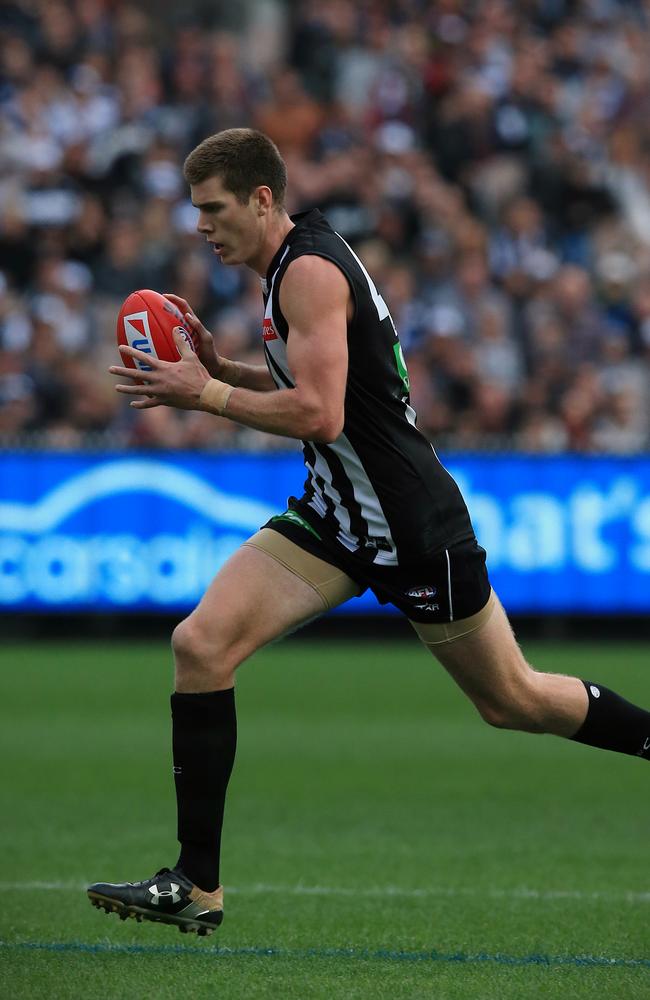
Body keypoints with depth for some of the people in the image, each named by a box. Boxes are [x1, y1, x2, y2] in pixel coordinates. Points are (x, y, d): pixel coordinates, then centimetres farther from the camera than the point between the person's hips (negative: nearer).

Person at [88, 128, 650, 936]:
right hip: (336, 514, 9)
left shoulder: (310, 271, -19)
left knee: (513, 701, 4)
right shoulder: (293, 264, 10)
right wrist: (217, 368, 7)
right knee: (201, 644, -8)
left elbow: (319, 415, -28)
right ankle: (195, 886, -8)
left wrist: (205, 394, -20)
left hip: (412, 527, -9)